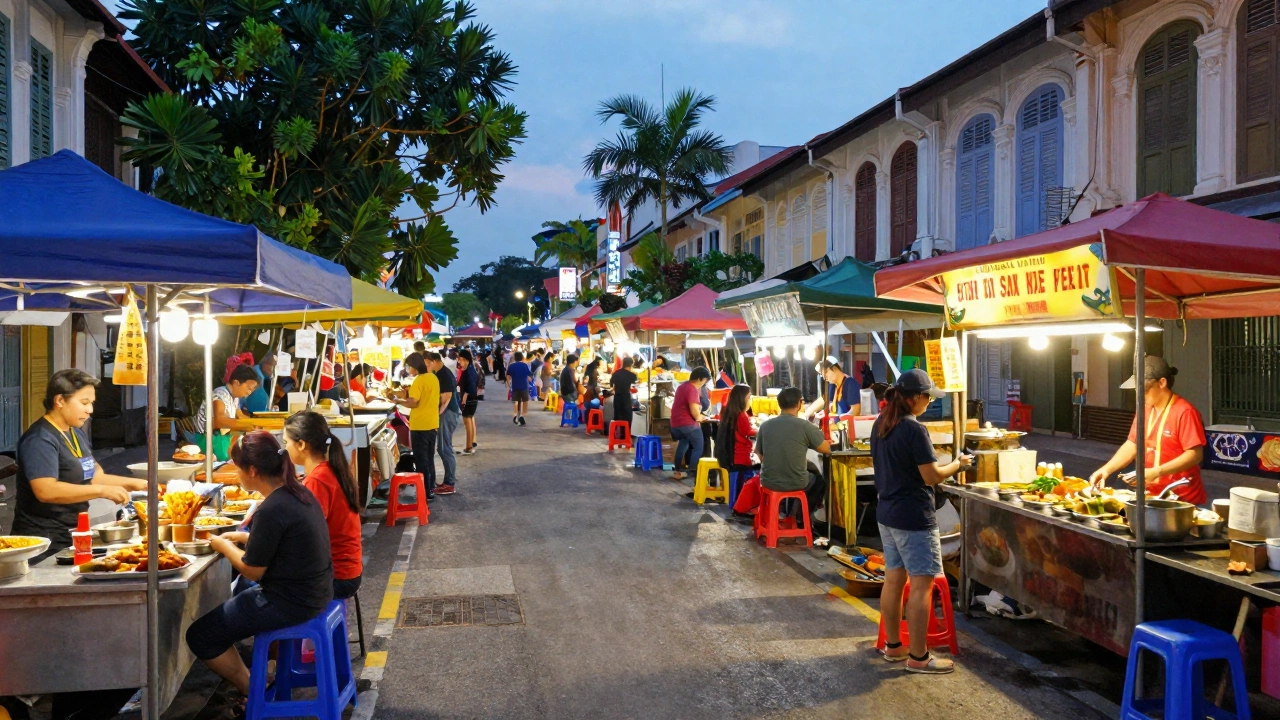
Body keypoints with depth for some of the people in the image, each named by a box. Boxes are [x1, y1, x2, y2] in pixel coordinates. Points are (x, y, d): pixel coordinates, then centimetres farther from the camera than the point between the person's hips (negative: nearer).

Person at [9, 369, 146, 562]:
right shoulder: (40, 439, -17)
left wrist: (133, 484, 3)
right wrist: (102, 491, -30)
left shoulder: (77, 433, 12)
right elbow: (46, 491, -28)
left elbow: (93, 477, 17)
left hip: (72, 536, 9)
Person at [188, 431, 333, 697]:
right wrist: (242, 537, 13)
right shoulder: (299, 492, 2)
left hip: (290, 603, -9)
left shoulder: (271, 510, -25)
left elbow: (252, 571, -16)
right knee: (239, 592, 36)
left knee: (200, 636, 2)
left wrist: (224, 546, 0)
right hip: (315, 592, 10)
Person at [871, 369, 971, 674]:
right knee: (922, 584, -2)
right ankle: (918, 657, 3)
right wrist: (957, 464, -2)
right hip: (914, 518, -9)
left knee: (893, 580, 15)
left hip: (887, 513, 9)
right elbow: (932, 477, -18)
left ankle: (893, 646, 24)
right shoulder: (914, 430, -20)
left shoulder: (880, 424, 6)